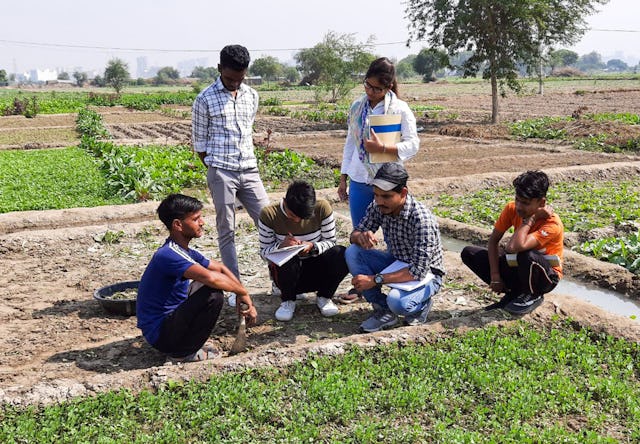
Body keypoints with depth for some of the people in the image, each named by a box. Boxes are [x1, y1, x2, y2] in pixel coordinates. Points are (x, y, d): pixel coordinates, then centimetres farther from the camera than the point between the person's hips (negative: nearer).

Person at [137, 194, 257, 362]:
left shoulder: (185, 252, 5)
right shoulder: (168, 255, -26)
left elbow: (221, 269, 14)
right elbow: (210, 277, -39)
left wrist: (245, 298, 2)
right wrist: (243, 293, -23)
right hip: (160, 334, -10)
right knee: (213, 295, -24)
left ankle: (184, 344, 14)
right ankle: (183, 352, -7)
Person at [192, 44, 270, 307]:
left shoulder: (252, 96, 9)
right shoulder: (205, 100, -5)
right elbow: (199, 141, 1)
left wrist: (246, 161, 13)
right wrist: (214, 169, 1)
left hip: (249, 170, 4)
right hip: (221, 173, -4)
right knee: (226, 231, 2)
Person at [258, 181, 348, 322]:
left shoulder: (322, 207, -15)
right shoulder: (269, 214, -16)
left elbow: (330, 242, -7)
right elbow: (264, 252, -9)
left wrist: (312, 246, -28)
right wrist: (281, 246, -31)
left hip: (316, 270, 1)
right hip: (286, 272, -1)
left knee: (342, 255, -28)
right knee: (287, 258, -37)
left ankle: (324, 297, 1)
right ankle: (288, 300, -5)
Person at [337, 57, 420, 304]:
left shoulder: (400, 109, -7)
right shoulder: (357, 106, 7)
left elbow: (413, 144, -12)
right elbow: (350, 142, 13)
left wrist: (382, 148, -24)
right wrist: (343, 178, 12)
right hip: (359, 181, 4)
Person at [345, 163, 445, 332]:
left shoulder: (422, 220, -32)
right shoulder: (377, 207, -12)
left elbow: (419, 271, -32)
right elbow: (355, 233, -1)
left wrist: (375, 280, -33)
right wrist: (361, 237, -28)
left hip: (425, 273, -6)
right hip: (396, 263, 7)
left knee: (397, 301, -37)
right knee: (352, 252, -16)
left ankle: (422, 303, 1)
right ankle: (384, 312, -8)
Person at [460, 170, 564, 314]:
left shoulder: (552, 223, -30)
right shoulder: (512, 209, -13)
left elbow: (513, 247, -44)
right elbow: (493, 240, -6)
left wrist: (531, 218, -34)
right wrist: (495, 275, -13)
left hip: (547, 276, -6)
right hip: (519, 268, 6)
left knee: (526, 255, -42)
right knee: (468, 253, -9)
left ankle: (532, 295, -8)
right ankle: (513, 292, 0)